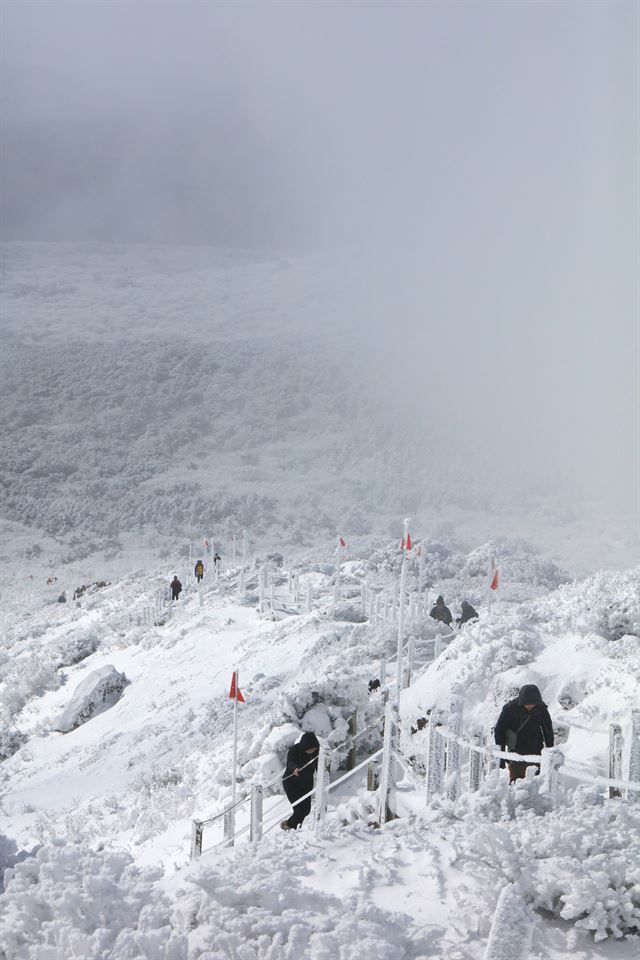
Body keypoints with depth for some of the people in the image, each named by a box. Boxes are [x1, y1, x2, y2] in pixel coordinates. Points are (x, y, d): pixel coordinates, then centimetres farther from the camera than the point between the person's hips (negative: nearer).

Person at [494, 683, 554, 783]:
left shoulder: (541, 709, -6)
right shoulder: (510, 708, -13)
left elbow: (548, 731, 8)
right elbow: (499, 730, -5)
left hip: (535, 752, 2)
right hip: (516, 753, -2)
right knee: (515, 779, -1)